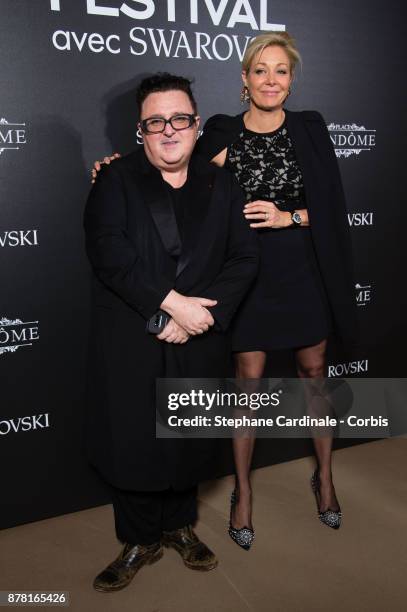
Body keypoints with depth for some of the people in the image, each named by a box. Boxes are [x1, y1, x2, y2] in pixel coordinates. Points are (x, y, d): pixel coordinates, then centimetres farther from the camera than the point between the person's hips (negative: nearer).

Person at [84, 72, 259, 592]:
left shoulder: (221, 184, 7)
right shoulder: (115, 180, -1)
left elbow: (244, 258, -1)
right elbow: (108, 250, -16)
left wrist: (199, 312, -15)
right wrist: (171, 302, -23)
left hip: (198, 342, 2)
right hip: (129, 344, -2)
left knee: (189, 439, 15)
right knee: (132, 441, 8)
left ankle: (179, 524, 41)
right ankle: (140, 541, 31)